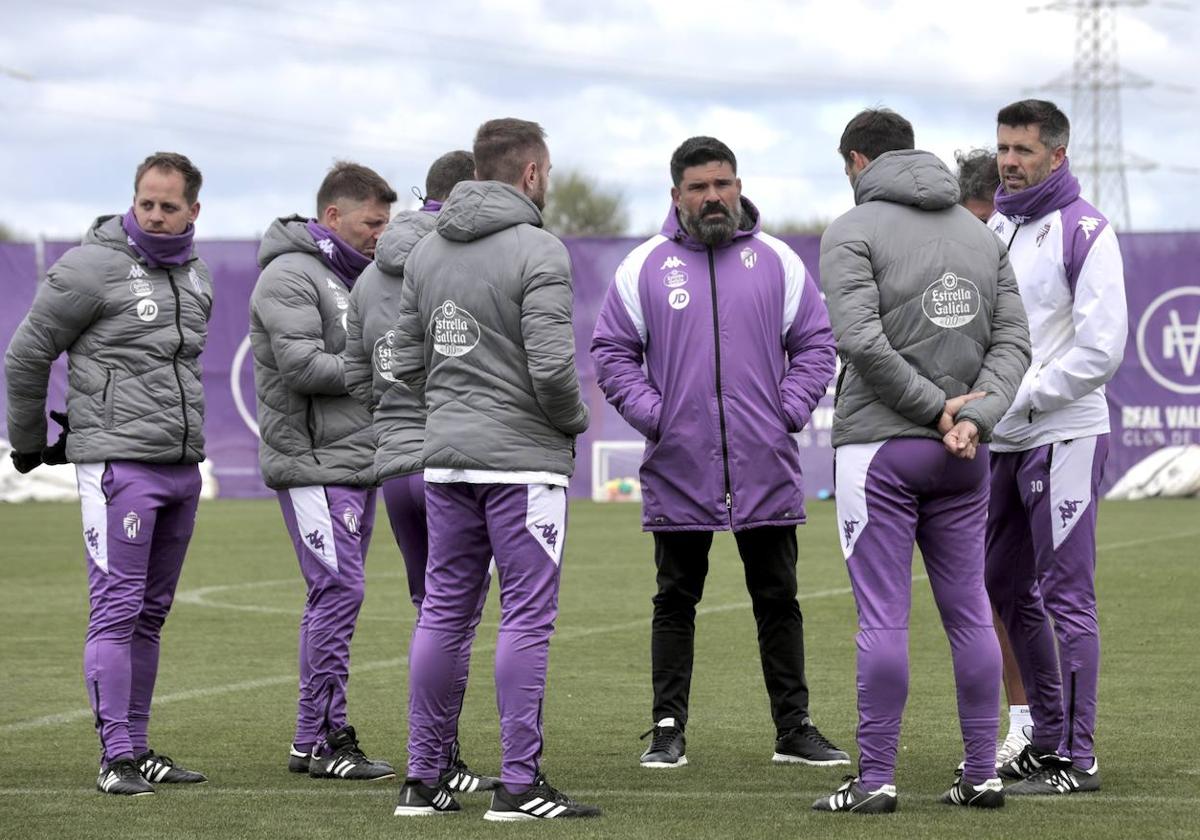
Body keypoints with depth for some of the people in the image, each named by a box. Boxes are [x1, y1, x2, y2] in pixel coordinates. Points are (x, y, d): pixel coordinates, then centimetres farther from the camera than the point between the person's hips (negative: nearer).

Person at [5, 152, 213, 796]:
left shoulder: (194, 275, 13)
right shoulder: (93, 267, -8)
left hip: (182, 466, 7)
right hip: (118, 466, -7)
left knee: (151, 613, 10)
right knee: (117, 610, -8)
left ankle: (137, 748, 16)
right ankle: (115, 755, -7)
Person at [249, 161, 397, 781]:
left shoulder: (354, 277, 21)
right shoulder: (290, 276, -10)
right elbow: (303, 365, -20)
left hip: (357, 462, 10)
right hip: (314, 463, -10)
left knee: (336, 595, 9)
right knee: (338, 590, -12)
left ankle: (314, 741, 13)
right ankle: (322, 738, -8)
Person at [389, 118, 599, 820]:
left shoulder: (427, 253, 11)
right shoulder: (538, 252, -12)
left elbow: (407, 359, 12)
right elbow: (552, 366, -19)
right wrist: (574, 420, 0)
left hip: (446, 457, 7)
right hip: (522, 457, -7)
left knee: (444, 613, 10)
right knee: (527, 617, -3)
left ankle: (424, 778, 13)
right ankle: (520, 783, -5)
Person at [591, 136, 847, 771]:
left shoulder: (777, 262, 6)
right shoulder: (644, 267, 3)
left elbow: (815, 343, 9)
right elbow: (612, 352, 5)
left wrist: (792, 409, -3)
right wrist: (650, 413, -7)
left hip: (765, 467, 1)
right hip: (678, 468, -1)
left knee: (778, 600, 7)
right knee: (675, 602, 5)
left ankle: (794, 729, 13)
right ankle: (668, 728, 11)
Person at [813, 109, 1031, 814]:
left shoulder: (853, 232, -5)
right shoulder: (981, 235, 12)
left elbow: (861, 338, -17)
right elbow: (1013, 339, 3)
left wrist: (937, 407, -10)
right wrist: (973, 417, -8)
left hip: (880, 447, -5)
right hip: (964, 456, 5)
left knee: (884, 616, -4)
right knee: (969, 610, 9)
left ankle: (876, 778, -3)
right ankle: (983, 774, 10)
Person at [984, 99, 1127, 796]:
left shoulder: (1084, 231, -10)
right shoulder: (997, 229, 14)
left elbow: (1102, 348, -17)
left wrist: (1020, 396, -18)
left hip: (1064, 436, -8)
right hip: (1007, 441, 8)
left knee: (1066, 596, -7)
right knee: (1009, 588, 13)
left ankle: (1077, 757, -4)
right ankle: (1046, 737, 24)